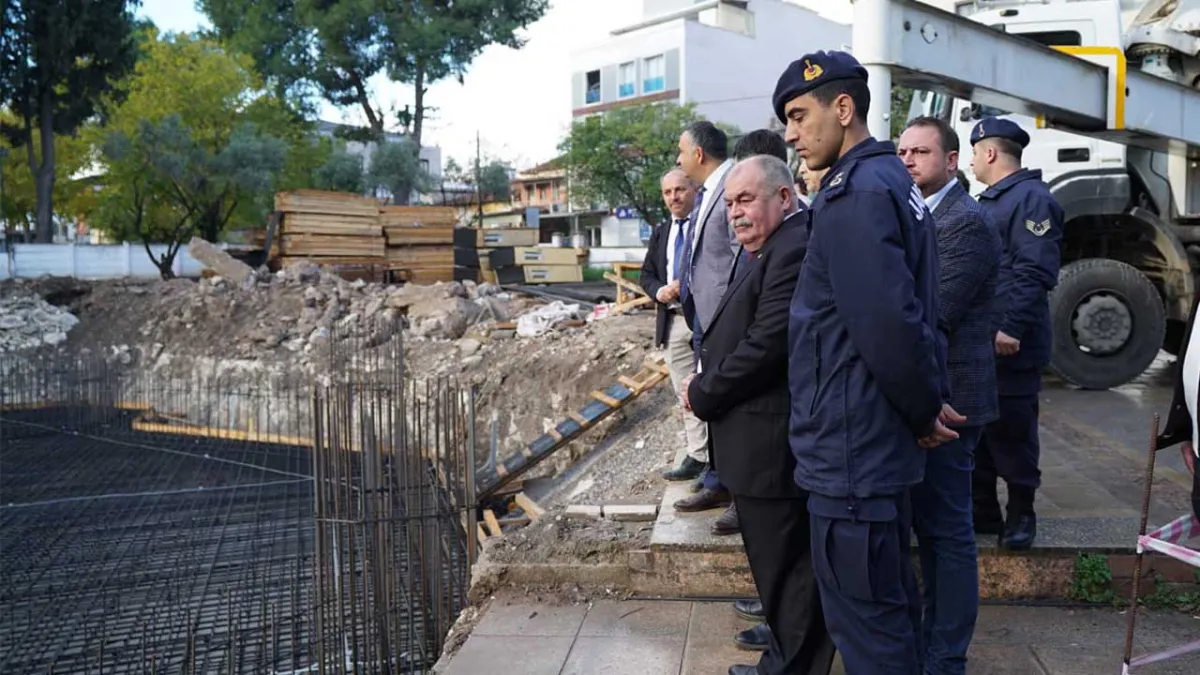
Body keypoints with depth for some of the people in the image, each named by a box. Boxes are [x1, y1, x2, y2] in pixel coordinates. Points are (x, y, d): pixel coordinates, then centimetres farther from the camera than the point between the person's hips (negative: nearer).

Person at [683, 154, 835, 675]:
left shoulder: (793, 250, -19)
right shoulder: (761, 252, 15)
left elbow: (766, 344, -24)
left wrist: (702, 395, -12)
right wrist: (705, 382, 2)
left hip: (771, 443, -11)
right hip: (759, 442, 11)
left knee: (785, 565, 3)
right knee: (775, 562, 21)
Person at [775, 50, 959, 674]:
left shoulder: (854, 194, -19)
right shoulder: (888, 180, 13)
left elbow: (888, 327, -26)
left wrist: (925, 411, -11)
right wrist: (924, 411, 13)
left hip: (851, 450, -10)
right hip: (878, 444, 10)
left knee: (865, 625, 3)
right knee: (890, 602, 23)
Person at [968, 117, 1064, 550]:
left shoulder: (1032, 198, -11)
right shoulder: (988, 202, 19)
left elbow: (1035, 271, -20)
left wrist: (1011, 329, -24)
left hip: (1010, 346, -9)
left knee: (1011, 432, 1)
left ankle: (1021, 514, 16)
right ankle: (982, 511, 23)